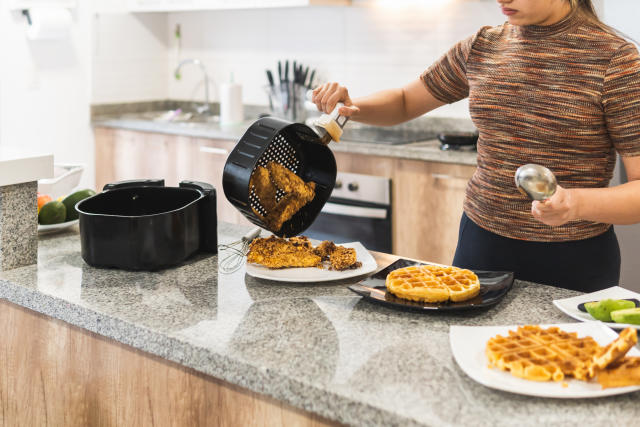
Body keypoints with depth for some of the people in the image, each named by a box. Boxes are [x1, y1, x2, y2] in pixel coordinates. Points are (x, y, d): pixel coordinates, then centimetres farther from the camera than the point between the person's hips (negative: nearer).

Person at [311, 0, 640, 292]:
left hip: (573, 265, -4)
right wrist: (351, 107, -4)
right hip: (480, 245, 5)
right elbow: (403, 103, 16)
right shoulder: (481, 48, 3)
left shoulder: (613, 58, -12)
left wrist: (577, 203, -34)